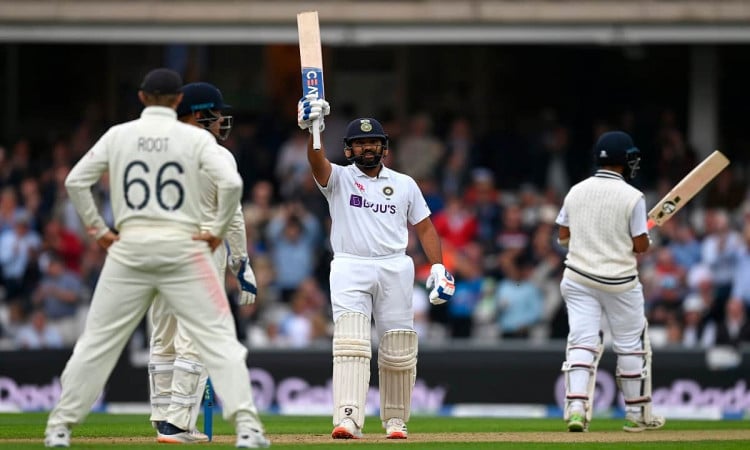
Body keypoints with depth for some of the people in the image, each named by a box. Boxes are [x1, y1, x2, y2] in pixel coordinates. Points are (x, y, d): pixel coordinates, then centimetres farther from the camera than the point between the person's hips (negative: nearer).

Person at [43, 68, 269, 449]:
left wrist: (98, 230, 8)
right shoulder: (195, 138, -1)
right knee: (218, 337, -1)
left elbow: (75, 181, 2)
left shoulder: (118, 135, 5)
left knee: (98, 339, 9)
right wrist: (217, 230, -3)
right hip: (183, 246, -2)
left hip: (129, 246, 2)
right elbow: (231, 182, -13)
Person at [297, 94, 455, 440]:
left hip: (394, 269, 2)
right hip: (349, 268, -2)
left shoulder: (404, 185, 14)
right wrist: (313, 130, -35)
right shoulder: (338, 178, 6)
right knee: (350, 344, -17)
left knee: (398, 352, 4)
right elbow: (317, 162, -15)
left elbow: (424, 228, 14)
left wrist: (438, 267, 0)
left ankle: (395, 419, 19)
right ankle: (348, 419, -26)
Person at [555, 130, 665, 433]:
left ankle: (576, 408, -18)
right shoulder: (632, 197, -11)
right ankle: (637, 414, 19)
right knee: (631, 345, 11)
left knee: (582, 341, 0)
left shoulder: (576, 191, 2)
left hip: (578, 279, 3)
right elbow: (641, 246, -10)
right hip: (620, 282, -3)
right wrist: (645, 237, 12)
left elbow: (562, 237, 8)